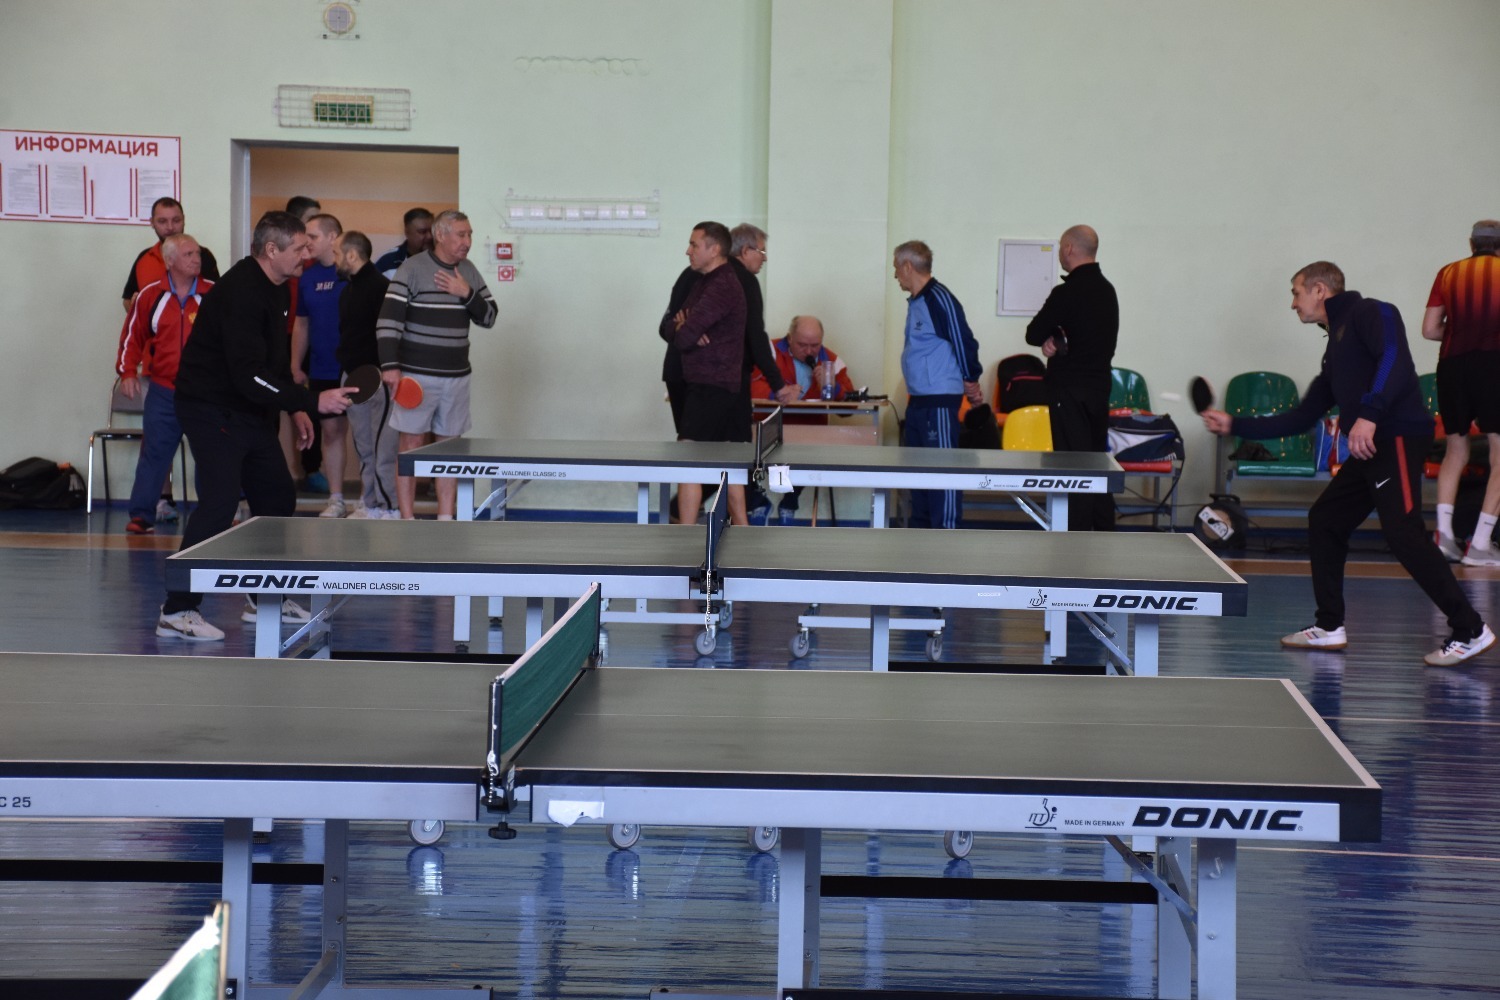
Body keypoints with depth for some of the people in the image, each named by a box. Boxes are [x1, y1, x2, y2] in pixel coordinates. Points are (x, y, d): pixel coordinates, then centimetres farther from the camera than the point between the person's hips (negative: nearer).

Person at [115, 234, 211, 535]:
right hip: (163, 390, 0)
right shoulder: (150, 296, 1)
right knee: (154, 452, 2)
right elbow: (133, 337, 10)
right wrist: (127, 372, 2)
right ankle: (142, 515, 7)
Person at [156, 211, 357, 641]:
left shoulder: (275, 290, 8)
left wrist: (294, 409, 12)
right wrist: (312, 401, -29)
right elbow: (250, 375, -30)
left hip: (250, 413, 10)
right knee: (219, 502, -16)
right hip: (213, 408, -10)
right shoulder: (240, 294, -24)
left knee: (278, 497, 13)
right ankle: (177, 611, -12)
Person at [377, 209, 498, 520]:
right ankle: (408, 521, 2)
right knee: (411, 443, -2)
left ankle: (445, 518, 14)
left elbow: (489, 317, 10)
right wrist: (390, 365, -23)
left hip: (456, 376, 5)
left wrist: (467, 294, -8)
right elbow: (388, 318, -14)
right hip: (417, 375, -5)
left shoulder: (469, 272, 10)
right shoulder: (412, 268, -9)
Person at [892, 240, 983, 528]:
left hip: (940, 401, -10)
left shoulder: (940, 299, -16)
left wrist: (971, 380, -5)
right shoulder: (915, 301, 14)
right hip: (918, 400, 10)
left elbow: (964, 342, -16)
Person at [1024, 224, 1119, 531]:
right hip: (1100, 385, 8)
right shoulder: (1107, 290, 11)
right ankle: (1104, 531, 20)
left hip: (1070, 390, -8)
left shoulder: (1067, 293, -17)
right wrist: (1057, 340, -1)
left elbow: (1033, 334, -11)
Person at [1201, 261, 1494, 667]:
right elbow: (1299, 418, 29)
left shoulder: (1368, 313, 0)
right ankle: (1329, 627, 20)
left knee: (1402, 532, -18)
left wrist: (1368, 413, -29)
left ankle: (1470, 630, -17)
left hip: (1398, 438, -10)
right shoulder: (1334, 350, 27)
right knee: (1325, 520, 12)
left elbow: (1395, 358, -19)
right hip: (1369, 450, 10)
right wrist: (1234, 425, 30)